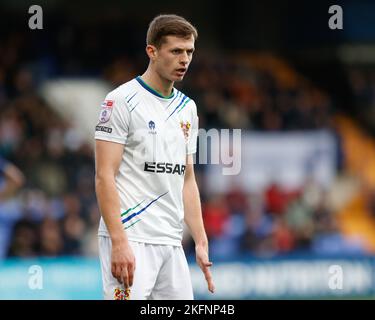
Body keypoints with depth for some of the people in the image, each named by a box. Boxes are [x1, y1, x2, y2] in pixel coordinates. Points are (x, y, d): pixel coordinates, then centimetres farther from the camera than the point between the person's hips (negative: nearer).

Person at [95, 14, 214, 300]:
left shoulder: (187, 108, 16)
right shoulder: (122, 100, -7)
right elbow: (104, 176, -11)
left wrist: (201, 242, 13)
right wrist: (119, 242, -19)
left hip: (172, 244, 7)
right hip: (130, 239, -7)